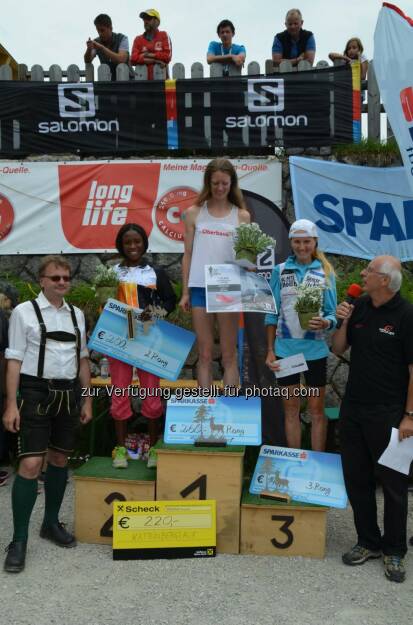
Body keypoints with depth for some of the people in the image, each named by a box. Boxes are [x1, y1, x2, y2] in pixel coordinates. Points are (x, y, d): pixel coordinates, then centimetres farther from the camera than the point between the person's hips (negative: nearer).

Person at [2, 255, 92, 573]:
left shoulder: (77, 314, 11)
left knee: (60, 460, 13)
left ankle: (51, 523, 31)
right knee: (31, 464, -10)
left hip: (68, 394, 5)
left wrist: (87, 400, 12)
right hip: (36, 392, -5)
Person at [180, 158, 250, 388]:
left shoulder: (242, 216, 6)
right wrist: (185, 292, 4)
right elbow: (188, 254, 7)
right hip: (200, 288, 1)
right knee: (205, 354, 5)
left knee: (229, 353, 4)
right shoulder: (194, 213, 7)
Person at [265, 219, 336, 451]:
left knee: (317, 409, 6)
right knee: (291, 409, 10)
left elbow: (332, 313, 2)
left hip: (315, 350, -1)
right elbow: (272, 313, 6)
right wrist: (270, 350, 2)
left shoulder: (326, 272, 2)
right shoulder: (280, 271, 4)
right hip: (285, 349, 1)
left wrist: (325, 323, -21)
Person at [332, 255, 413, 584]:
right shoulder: (359, 307, 5)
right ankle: (368, 542, 29)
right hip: (353, 409, 6)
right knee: (356, 478, 13)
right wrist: (343, 323, -6)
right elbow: (339, 349, 12)